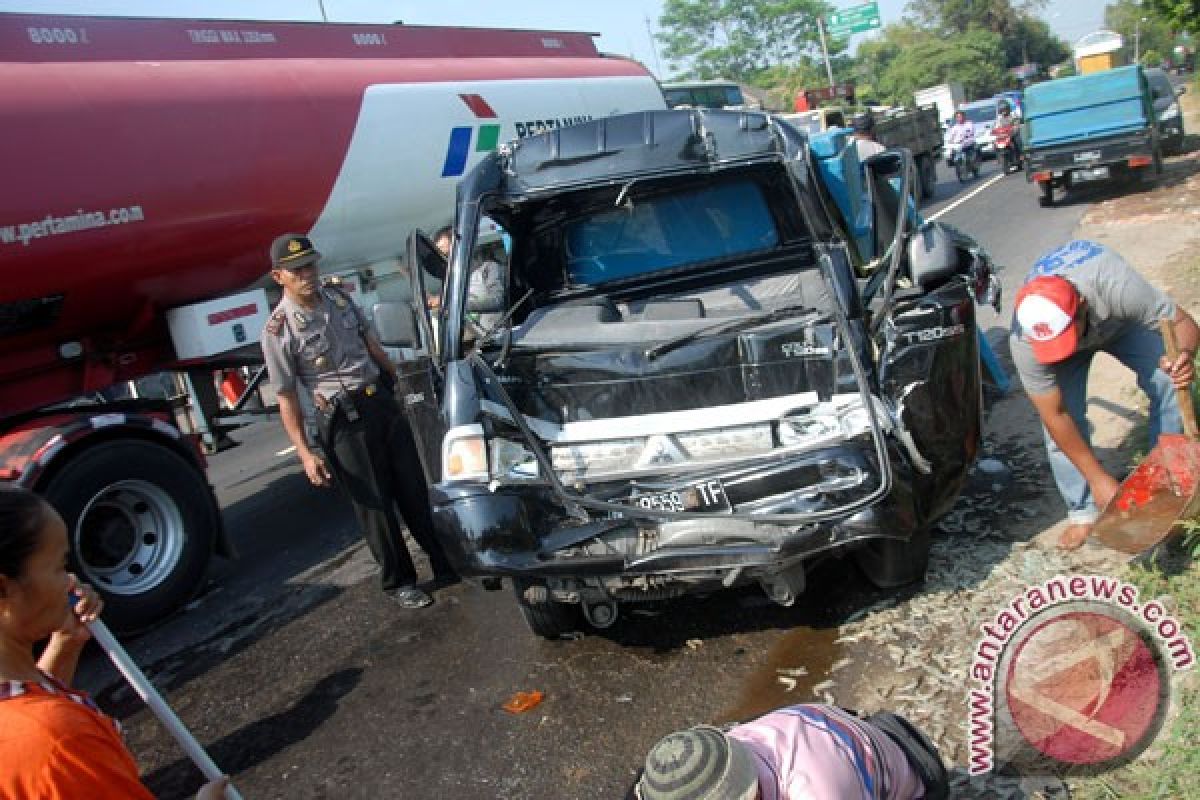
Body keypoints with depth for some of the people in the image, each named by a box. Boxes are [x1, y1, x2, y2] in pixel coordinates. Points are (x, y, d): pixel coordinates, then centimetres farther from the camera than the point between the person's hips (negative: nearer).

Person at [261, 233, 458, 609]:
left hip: (383, 403, 5)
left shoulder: (339, 299, 6)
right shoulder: (278, 331, -11)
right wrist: (305, 453, -15)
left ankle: (447, 564, 24)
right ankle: (399, 581, 19)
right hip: (344, 422, -5)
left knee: (415, 490, 11)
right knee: (375, 504, 2)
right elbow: (287, 398, -10)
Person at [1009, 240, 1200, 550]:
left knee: (1169, 384, -18)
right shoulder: (1023, 343, -39)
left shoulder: (1119, 288, -45)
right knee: (1065, 415, -17)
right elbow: (1055, 417, -28)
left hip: (1118, 321, 1)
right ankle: (1083, 510, 2)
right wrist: (1098, 478, -23)